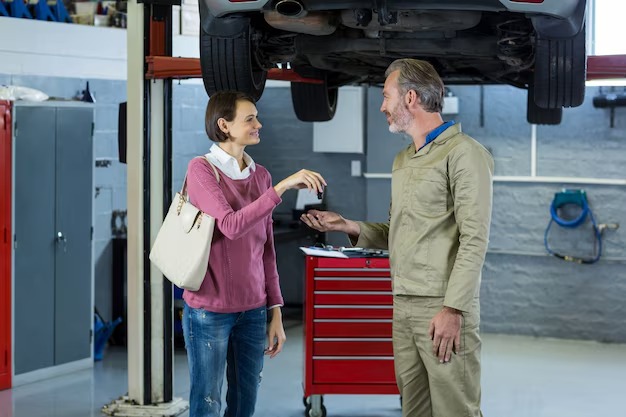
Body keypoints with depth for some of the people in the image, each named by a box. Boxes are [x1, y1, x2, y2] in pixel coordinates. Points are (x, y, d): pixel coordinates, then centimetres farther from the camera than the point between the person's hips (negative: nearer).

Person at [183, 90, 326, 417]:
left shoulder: (261, 176, 9)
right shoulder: (201, 169, -8)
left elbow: (266, 250, 12)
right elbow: (231, 226, -22)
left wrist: (275, 311, 9)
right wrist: (282, 186, -27)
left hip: (253, 310, 5)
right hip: (209, 311, -5)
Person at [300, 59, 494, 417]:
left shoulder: (462, 152, -8)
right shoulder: (402, 161, 19)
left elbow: (474, 238, -14)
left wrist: (452, 308, -20)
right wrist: (348, 226, 7)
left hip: (443, 308, -8)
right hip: (404, 308, 8)